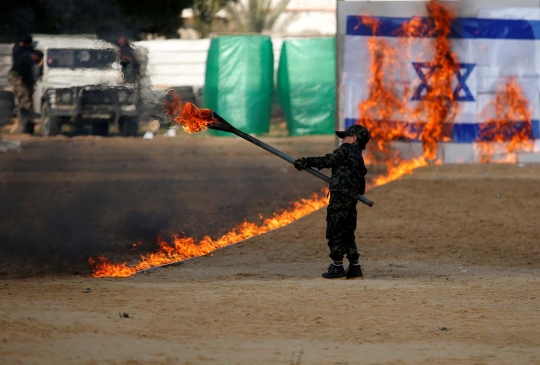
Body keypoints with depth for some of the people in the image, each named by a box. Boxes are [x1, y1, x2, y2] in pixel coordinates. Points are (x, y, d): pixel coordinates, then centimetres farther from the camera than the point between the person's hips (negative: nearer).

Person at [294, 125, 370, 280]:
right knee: (347, 235, 14)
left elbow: (327, 161, -9)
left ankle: (337, 268, -2)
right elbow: (361, 188, 23)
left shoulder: (346, 150, 0)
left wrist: (306, 162, -6)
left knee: (334, 233, -2)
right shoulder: (359, 159, 22)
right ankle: (355, 268, 12)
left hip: (339, 198, -8)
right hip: (351, 202, 8)